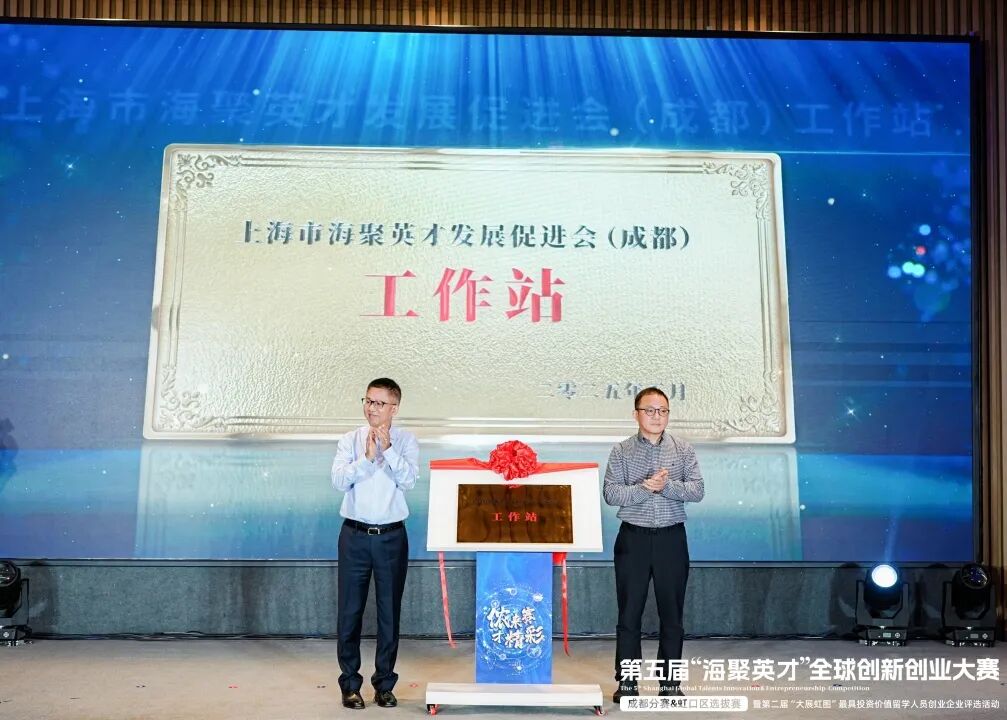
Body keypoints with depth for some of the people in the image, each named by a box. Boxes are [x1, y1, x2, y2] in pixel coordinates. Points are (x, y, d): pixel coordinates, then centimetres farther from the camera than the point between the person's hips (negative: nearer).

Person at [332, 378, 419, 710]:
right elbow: (339, 480, -8)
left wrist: (387, 448, -18)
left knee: (390, 611, 7)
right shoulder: (350, 440, 3)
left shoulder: (406, 441, 1)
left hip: (392, 536, 0)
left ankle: (384, 684, 20)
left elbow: (408, 480, -12)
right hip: (355, 535, 1)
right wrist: (367, 457, -18)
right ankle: (350, 685, 17)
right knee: (350, 611, 5)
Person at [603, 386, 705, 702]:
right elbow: (611, 494, -8)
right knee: (629, 613, 4)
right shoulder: (621, 452, 1)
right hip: (633, 538, -1)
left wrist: (667, 486, -19)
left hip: (671, 538, 1)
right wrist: (646, 487, -20)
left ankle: (670, 682, 18)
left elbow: (697, 490, -3)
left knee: (672, 614, 7)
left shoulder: (684, 450, 5)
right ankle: (626, 682, 14)